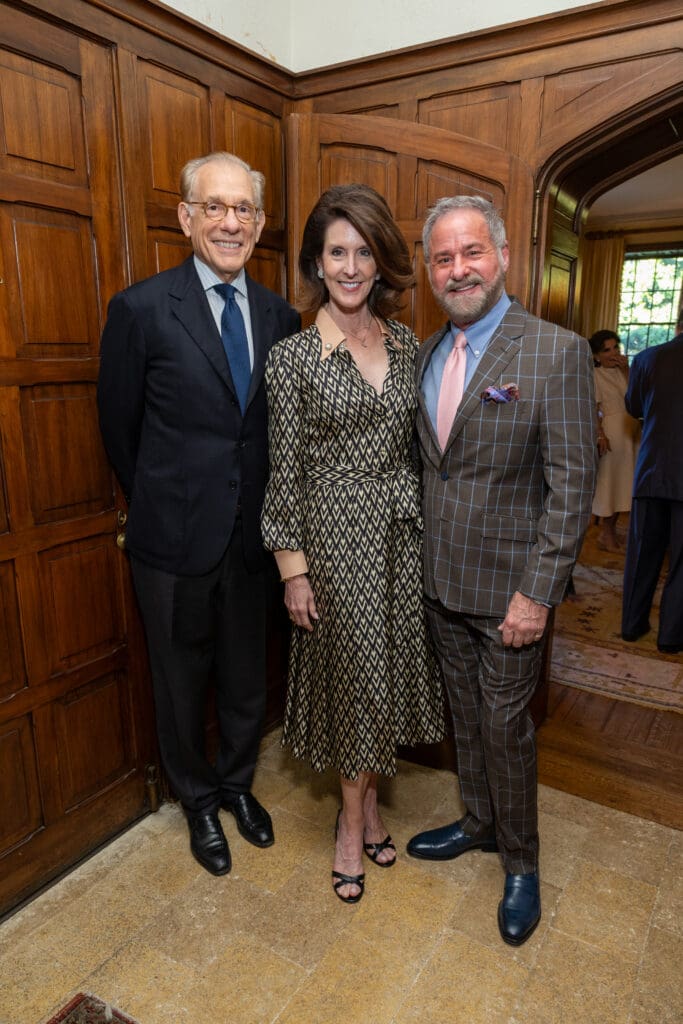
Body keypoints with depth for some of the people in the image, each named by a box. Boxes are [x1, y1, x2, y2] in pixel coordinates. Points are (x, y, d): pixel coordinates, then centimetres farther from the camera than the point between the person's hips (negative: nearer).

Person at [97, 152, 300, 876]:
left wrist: (267, 511, 8)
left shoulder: (281, 317, 3)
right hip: (176, 540, -3)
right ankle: (198, 800, 41)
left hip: (251, 536, 4)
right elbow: (120, 428, -2)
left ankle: (237, 783, 46)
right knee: (182, 680, 15)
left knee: (246, 677, 18)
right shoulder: (142, 309, -9)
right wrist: (157, 507, 6)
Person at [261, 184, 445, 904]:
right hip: (335, 531, -4)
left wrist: (424, 521, 10)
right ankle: (355, 820, 31)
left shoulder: (405, 343, 6)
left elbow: (416, 445, 11)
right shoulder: (292, 356, -8)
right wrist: (292, 567, -8)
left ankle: (365, 805, 38)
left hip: (402, 528, 5)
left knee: (389, 668, 14)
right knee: (354, 671, 7)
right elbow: (284, 469, -8)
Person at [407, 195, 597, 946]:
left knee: (506, 725, 8)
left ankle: (520, 863, 33)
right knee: (465, 715, 21)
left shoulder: (557, 353, -14)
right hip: (440, 577, 6)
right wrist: (419, 559, 6)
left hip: (507, 584, -5)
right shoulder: (426, 355, 6)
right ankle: (478, 824, 44)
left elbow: (571, 485, -16)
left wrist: (537, 594, -18)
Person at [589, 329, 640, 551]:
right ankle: (606, 533, 7)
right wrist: (600, 435, -20)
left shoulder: (621, 372, 14)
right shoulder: (595, 375, -4)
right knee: (609, 479, -1)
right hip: (612, 430, -7)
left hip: (631, 430, 7)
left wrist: (626, 370, -2)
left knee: (623, 480, 9)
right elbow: (594, 409, -11)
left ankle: (611, 530, 19)